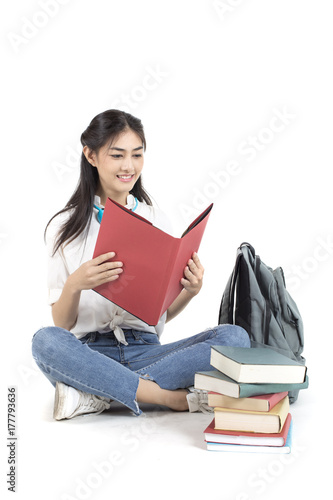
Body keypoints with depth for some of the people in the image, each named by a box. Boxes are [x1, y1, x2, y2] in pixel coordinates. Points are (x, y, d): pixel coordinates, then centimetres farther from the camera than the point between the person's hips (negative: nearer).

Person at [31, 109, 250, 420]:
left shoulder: (157, 221, 11)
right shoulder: (64, 227, 3)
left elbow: (163, 313, 13)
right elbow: (62, 325, -1)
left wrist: (190, 291, -8)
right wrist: (74, 285, -22)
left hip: (145, 350, 3)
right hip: (89, 352, -2)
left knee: (235, 337, -21)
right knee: (45, 341, -35)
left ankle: (97, 394, -24)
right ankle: (172, 397, -25)